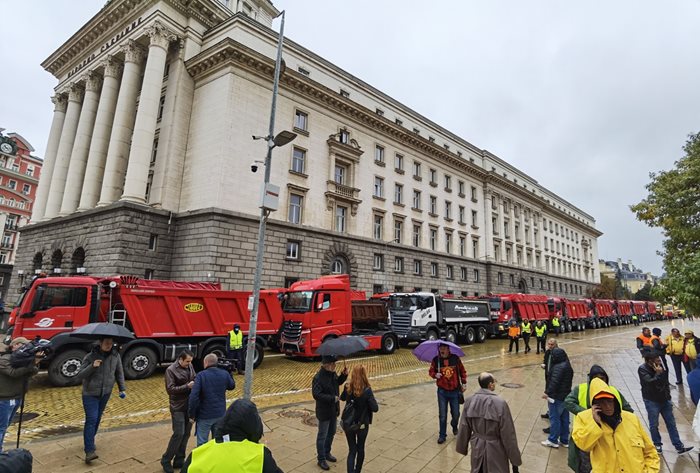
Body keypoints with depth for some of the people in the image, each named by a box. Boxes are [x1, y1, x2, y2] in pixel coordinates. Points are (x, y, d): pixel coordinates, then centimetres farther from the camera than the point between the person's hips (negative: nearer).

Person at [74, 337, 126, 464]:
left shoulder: (115, 355, -7)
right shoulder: (90, 357, -16)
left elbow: (119, 372, 6)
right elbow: (78, 377, -16)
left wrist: (122, 388, 5)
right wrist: (92, 366, -31)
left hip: (105, 393, 4)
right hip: (90, 394, -4)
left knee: (97, 419, 15)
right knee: (91, 419, -11)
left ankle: (89, 442, 35)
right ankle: (89, 451, -8)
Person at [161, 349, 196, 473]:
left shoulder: (189, 366, 3)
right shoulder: (171, 370, -13)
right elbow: (170, 389, -16)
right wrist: (187, 386, -23)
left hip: (189, 405, 6)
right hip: (178, 407, -5)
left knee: (186, 434, 11)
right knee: (178, 434, -4)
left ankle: (179, 460, 25)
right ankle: (166, 460, 16)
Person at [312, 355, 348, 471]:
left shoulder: (333, 373, -2)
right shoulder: (318, 378, -26)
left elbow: (338, 382, 16)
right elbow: (316, 394, -30)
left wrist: (344, 375, -4)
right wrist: (333, 398, -29)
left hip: (334, 410, 8)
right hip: (324, 412, -8)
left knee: (331, 433, 23)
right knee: (322, 436, 8)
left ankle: (327, 453, 42)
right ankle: (321, 459, 25)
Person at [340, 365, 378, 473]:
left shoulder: (347, 388, -12)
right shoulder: (367, 391, -22)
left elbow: (342, 398, 10)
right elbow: (375, 408, -18)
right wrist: (372, 399, -1)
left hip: (348, 424, 2)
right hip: (362, 425, -1)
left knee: (351, 450, 12)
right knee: (360, 448, 21)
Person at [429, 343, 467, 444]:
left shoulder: (455, 358, -7)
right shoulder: (436, 360, -8)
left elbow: (462, 371, 5)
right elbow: (431, 371, 3)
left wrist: (463, 383, 5)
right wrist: (435, 375, -18)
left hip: (455, 391, 1)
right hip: (442, 391, 0)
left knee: (456, 413, 11)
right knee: (442, 415, 1)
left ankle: (454, 426, 43)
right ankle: (442, 435, 19)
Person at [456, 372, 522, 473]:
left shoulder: (469, 400, -9)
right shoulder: (500, 403, -22)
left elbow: (464, 428, 0)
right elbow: (508, 434, -15)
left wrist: (463, 448, 14)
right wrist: (515, 460, -4)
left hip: (477, 449, 4)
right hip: (495, 450, -3)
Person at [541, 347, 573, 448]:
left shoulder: (558, 367, -22)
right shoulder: (567, 366, 8)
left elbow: (554, 382, -25)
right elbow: (567, 382, 15)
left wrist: (547, 392, -18)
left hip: (557, 397, -9)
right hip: (566, 396, 9)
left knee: (554, 418, 2)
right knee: (564, 419, 15)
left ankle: (553, 440, 11)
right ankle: (564, 440, 25)